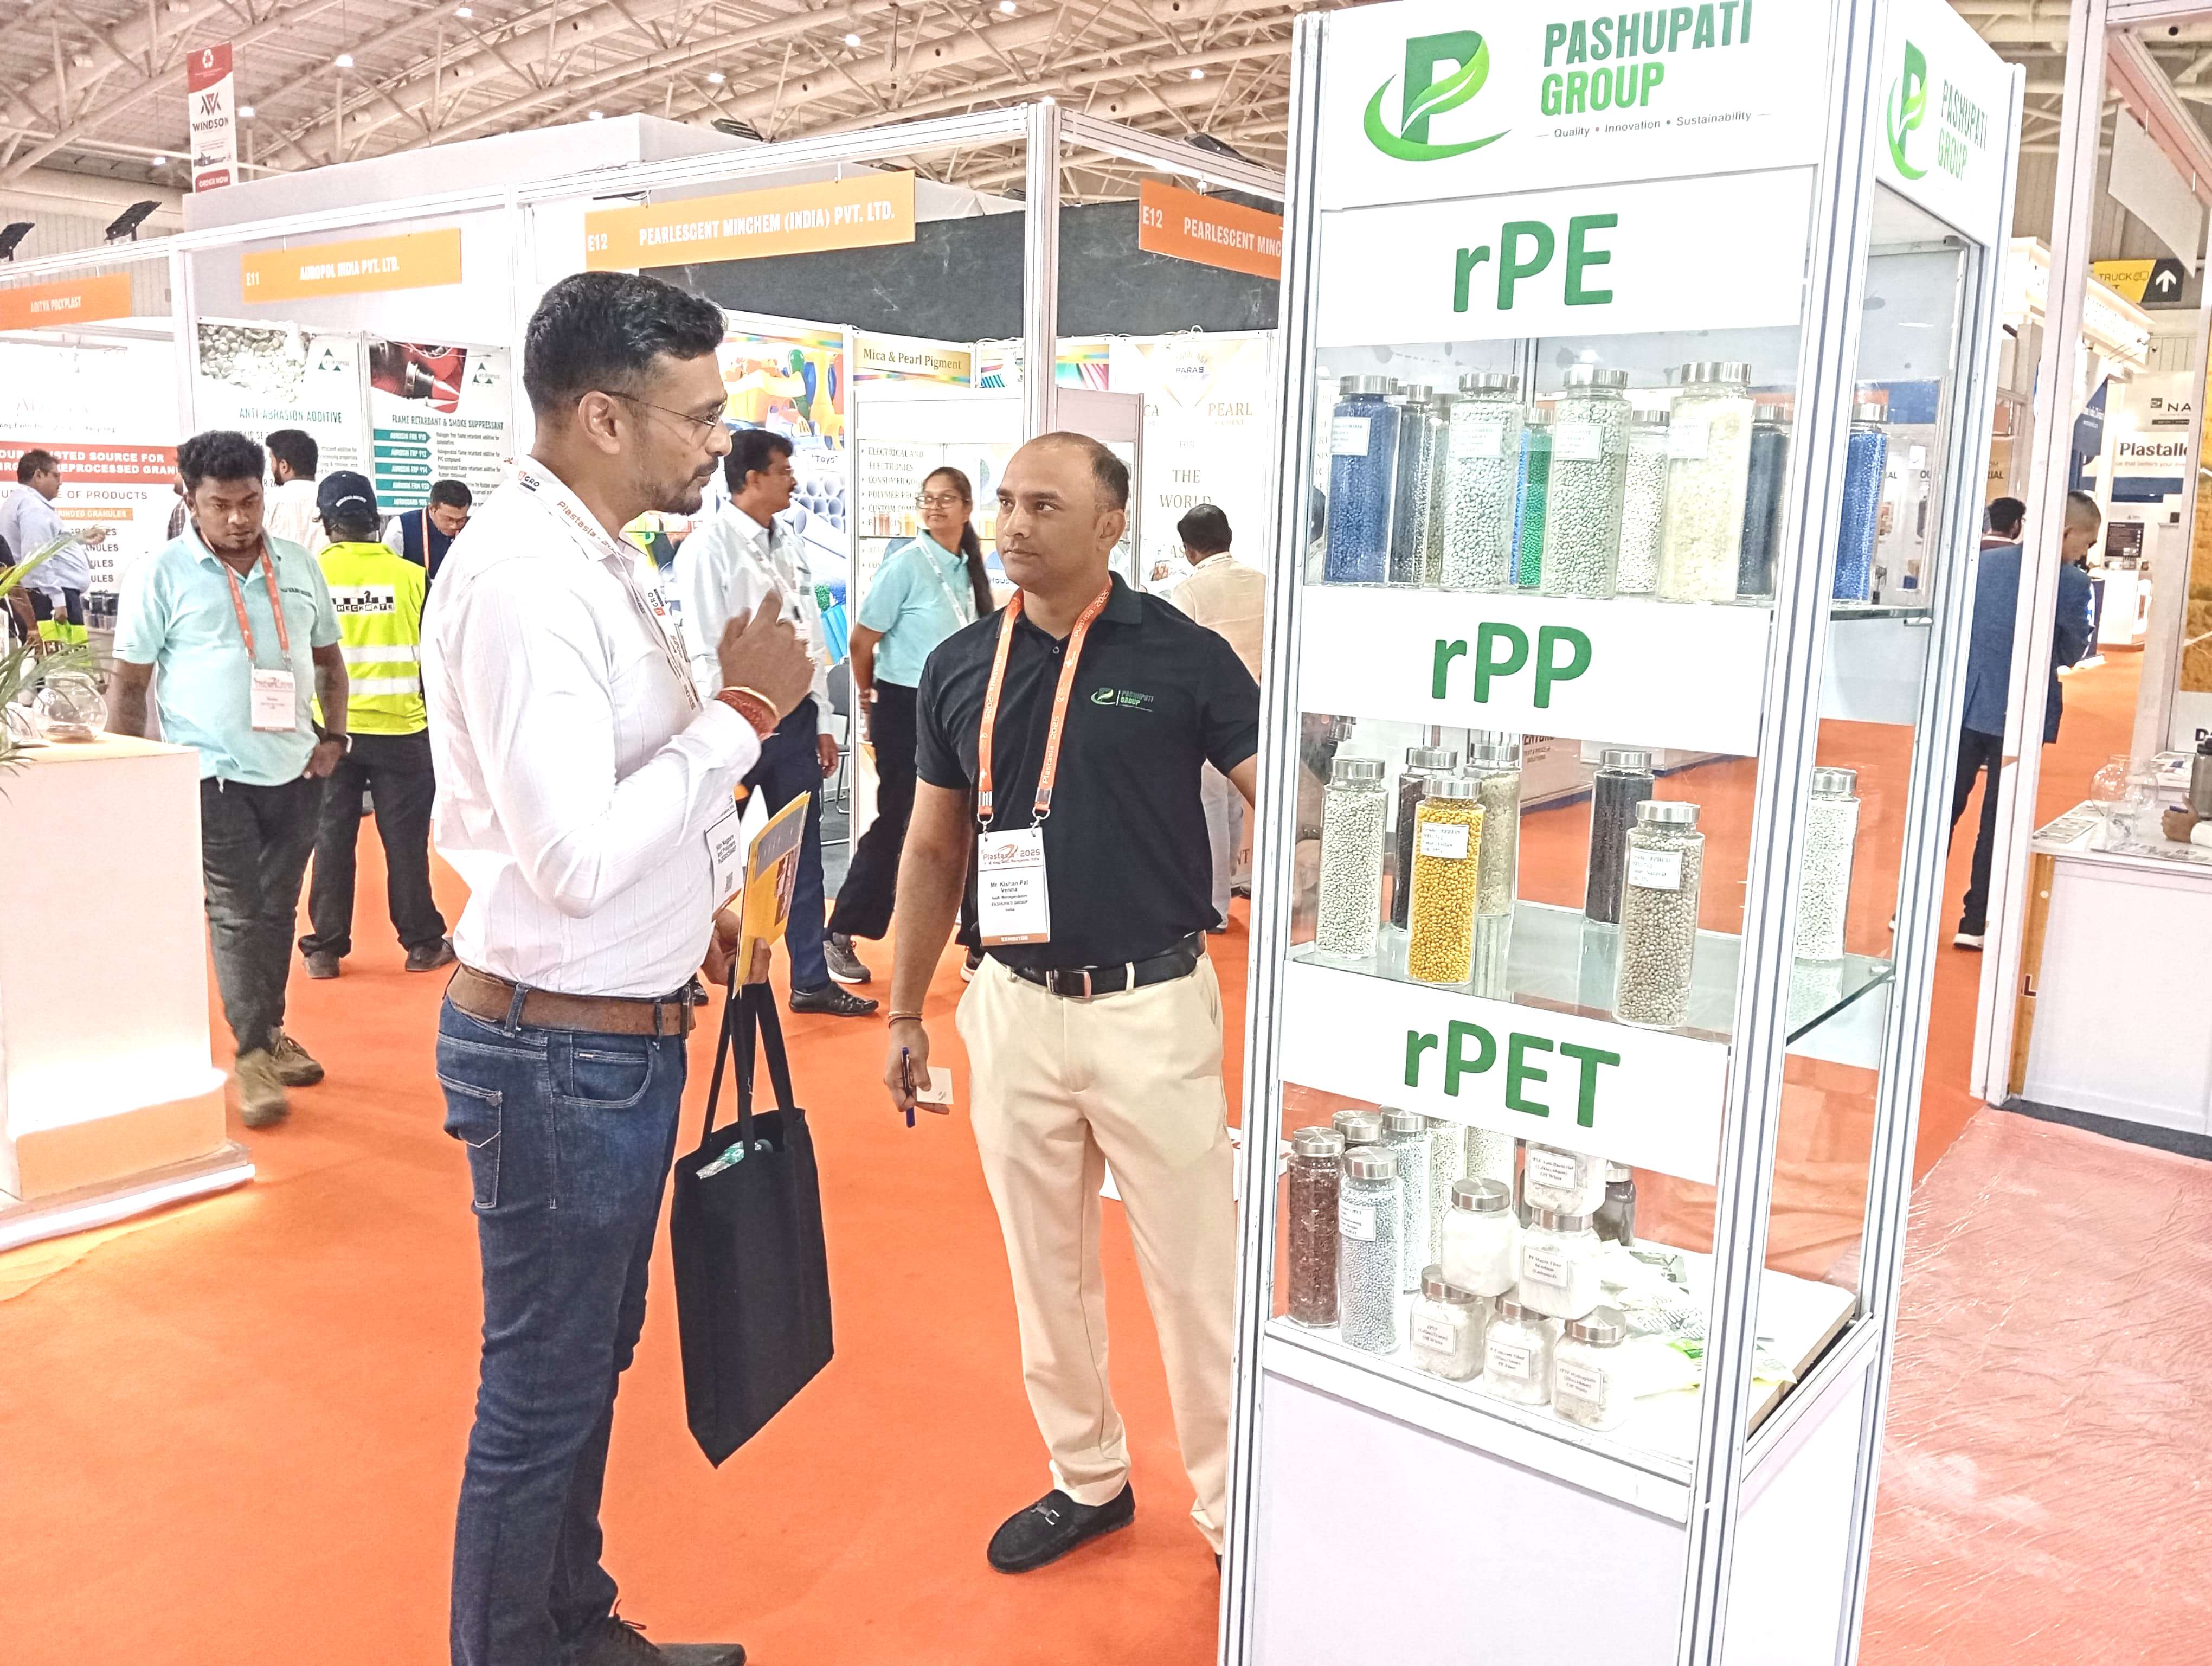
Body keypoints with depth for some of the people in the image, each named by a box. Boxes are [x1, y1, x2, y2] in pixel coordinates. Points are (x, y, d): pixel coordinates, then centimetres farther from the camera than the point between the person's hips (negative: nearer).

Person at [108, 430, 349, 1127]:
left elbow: (328, 657, 17)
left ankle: (272, 1031, 27)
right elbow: (128, 683, -3)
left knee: (277, 909, 13)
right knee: (235, 915, -3)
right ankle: (253, 1056, 4)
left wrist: (335, 735, 5)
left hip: (296, 771, 4)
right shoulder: (161, 575, -6)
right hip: (213, 776, -4)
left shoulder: (299, 565, 6)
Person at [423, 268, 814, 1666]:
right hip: (563, 1052, -10)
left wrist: (708, 905, 14)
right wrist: (743, 710, -22)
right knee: (544, 1393, 8)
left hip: (624, 1035, 10)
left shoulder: (597, 559, 9)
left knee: (593, 1361, 24)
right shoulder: (523, 578, -22)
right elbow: (577, 858, -28)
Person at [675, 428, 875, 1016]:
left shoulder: (791, 544, 11)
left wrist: (822, 722, 12)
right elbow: (705, 652, -13)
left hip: (794, 715, 7)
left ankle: (812, 980, 22)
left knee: (802, 854, 12)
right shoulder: (708, 547, -10)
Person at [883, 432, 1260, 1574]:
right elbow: (933, 850, 11)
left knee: (1195, 1269, 7)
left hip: (1153, 1007, -3)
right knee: (1045, 1263, 16)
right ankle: (1087, 1479, 37)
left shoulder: (1181, 655, -8)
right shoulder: (959, 667, 4)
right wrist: (905, 1011, 12)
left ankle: (1232, 1508, 27)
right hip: (1015, 1006, 4)